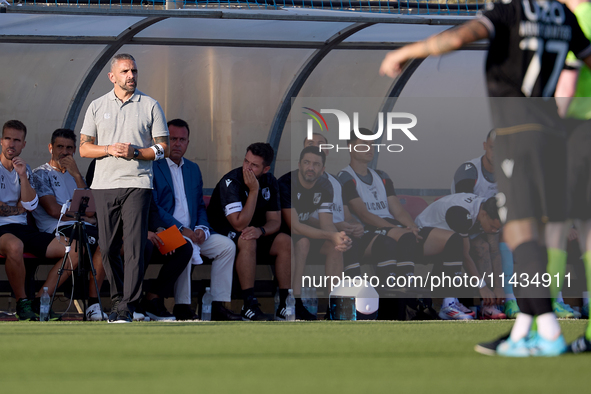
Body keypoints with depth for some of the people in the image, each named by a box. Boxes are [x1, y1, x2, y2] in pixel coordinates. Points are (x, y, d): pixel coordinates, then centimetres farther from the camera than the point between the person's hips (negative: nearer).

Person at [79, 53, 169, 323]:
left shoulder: (150, 106, 7)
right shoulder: (97, 106, 12)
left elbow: (163, 148, 5)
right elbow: (84, 148, 9)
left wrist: (136, 152, -11)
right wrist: (110, 149, -9)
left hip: (137, 184, -2)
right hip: (104, 184, 2)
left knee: (134, 245, -11)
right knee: (108, 248, 2)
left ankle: (128, 306, -13)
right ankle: (117, 299, 17)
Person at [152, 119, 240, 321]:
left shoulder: (193, 169, 21)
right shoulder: (152, 167, -2)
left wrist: (202, 228, -1)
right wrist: (181, 229, -19)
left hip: (191, 232, 7)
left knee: (227, 245, -11)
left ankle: (218, 305, -13)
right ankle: (182, 306, -28)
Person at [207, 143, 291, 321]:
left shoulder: (269, 182, -1)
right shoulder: (230, 182, -22)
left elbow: (275, 221, -1)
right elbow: (239, 224, -29)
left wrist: (260, 231, -25)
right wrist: (254, 191, -31)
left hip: (254, 232, 6)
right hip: (222, 234, -6)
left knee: (286, 242, -16)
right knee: (247, 241, -37)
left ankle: (285, 304, -16)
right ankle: (249, 305, -36)